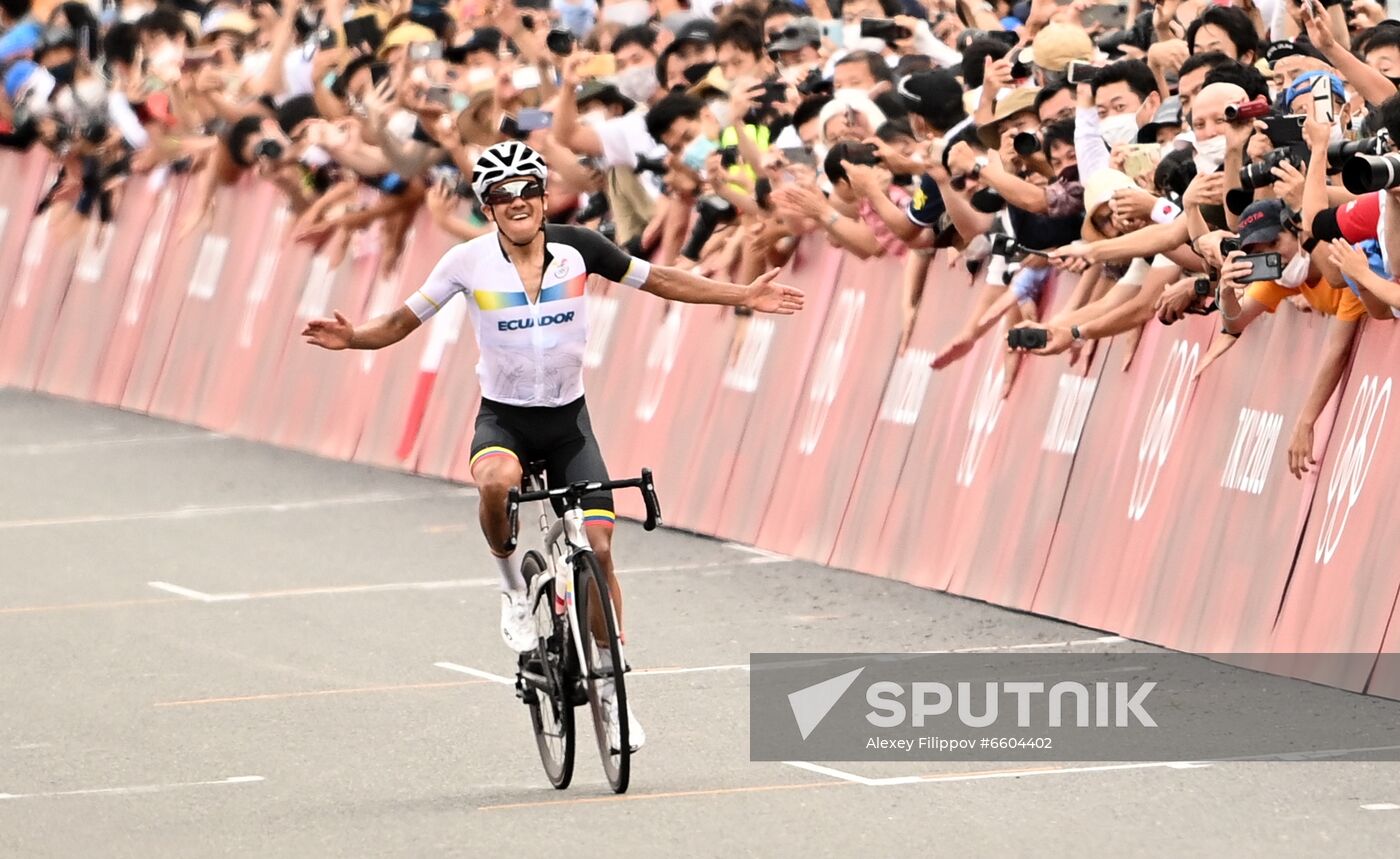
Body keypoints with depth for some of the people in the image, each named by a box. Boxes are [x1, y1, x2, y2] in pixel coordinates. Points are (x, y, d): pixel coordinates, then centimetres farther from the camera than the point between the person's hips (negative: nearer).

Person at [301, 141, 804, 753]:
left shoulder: (576, 247, -7)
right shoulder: (469, 262, -11)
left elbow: (657, 280, 5)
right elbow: (402, 322, -5)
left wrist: (742, 297, 2)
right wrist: (352, 338, -26)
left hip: (568, 419, 2)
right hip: (503, 418, -2)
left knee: (598, 547, -7)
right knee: (498, 481, -37)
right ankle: (514, 588, -9)